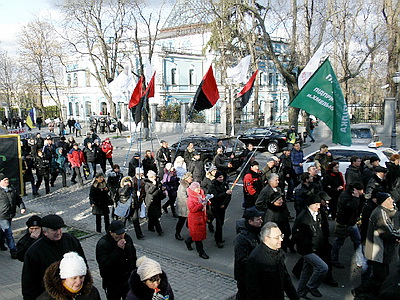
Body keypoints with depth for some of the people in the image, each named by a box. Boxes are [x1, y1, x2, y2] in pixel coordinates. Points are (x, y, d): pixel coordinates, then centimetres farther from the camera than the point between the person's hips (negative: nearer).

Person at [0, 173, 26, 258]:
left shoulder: (12, 190, 7)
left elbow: (19, 199, 15)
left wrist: (22, 207, -1)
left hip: (10, 215, 6)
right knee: (8, 233, -7)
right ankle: (13, 251, -2)